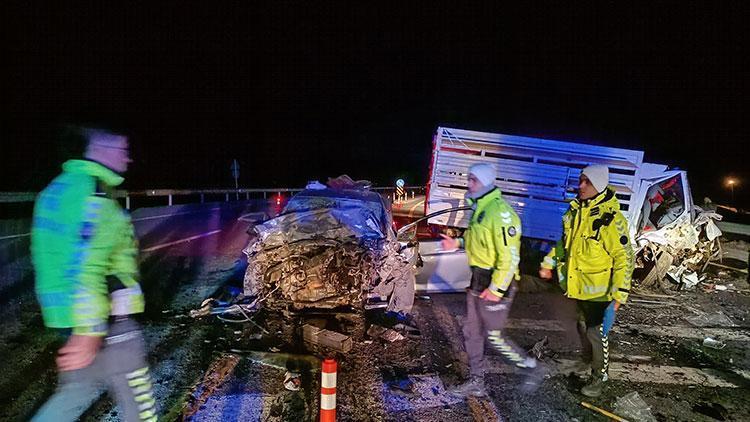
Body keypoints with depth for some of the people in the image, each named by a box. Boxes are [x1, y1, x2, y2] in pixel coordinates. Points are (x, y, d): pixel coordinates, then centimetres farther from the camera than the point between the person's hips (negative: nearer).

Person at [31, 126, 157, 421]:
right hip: (105, 319, -9)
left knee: (78, 390, 24)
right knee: (136, 397, 7)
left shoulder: (60, 187, 12)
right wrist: (88, 332, -28)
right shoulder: (93, 194, -20)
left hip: (66, 312, 10)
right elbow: (86, 268, -27)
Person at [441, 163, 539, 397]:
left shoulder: (500, 213, -22)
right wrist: (458, 243, 9)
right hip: (478, 281, 10)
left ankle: (530, 366, 25)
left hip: (495, 284, -10)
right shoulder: (480, 208, 9)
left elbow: (510, 257, -24)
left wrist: (496, 289, -22)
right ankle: (476, 382, 29)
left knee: (494, 336, 3)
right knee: (472, 333, 15)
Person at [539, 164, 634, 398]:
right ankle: (587, 358, 49)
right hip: (578, 285, 7)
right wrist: (549, 263, 14)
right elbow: (565, 241, 16)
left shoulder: (611, 218, -22)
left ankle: (599, 376, 24)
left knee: (597, 332, 4)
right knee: (583, 326, 25)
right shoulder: (575, 210, 1)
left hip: (599, 289, -7)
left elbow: (624, 258, -19)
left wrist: (619, 294, -20)